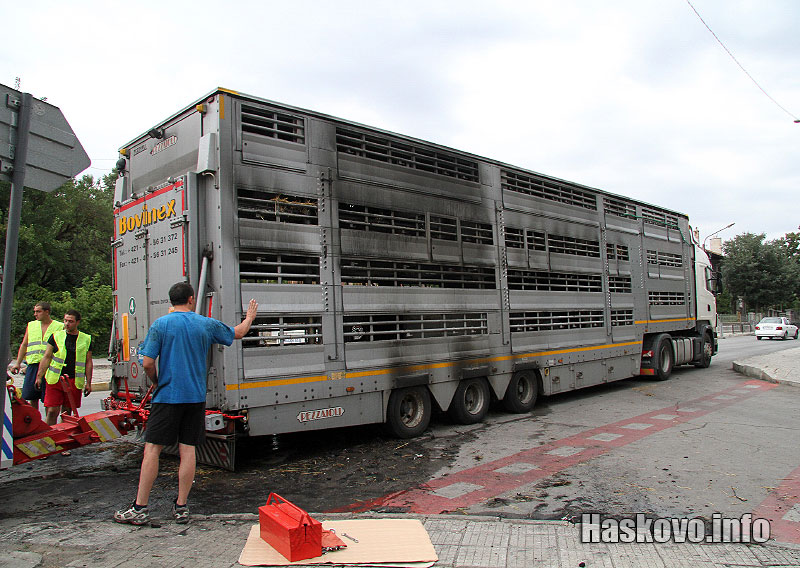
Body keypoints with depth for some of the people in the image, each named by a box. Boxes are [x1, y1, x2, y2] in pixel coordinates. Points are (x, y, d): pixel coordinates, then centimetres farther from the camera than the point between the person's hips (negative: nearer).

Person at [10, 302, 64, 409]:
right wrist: (18, 363, 12)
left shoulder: (59, 327, 3)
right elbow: (24, 345, 19)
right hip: (33, 365, 4)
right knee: (32, 397, 5)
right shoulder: (31, 325, 15)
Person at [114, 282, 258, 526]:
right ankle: (181, 506, 11)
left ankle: (140, 508, 6)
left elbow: (147, 363, -9)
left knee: (152, 448, 3)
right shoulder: (206, 324, 3)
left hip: (167, 396, -2)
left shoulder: (160, 324, -4)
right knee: (188, 449, 6)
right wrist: (249, 318, 38)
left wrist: (156, 382, 10)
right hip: (195, 397, 3)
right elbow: (237, 333, 19)